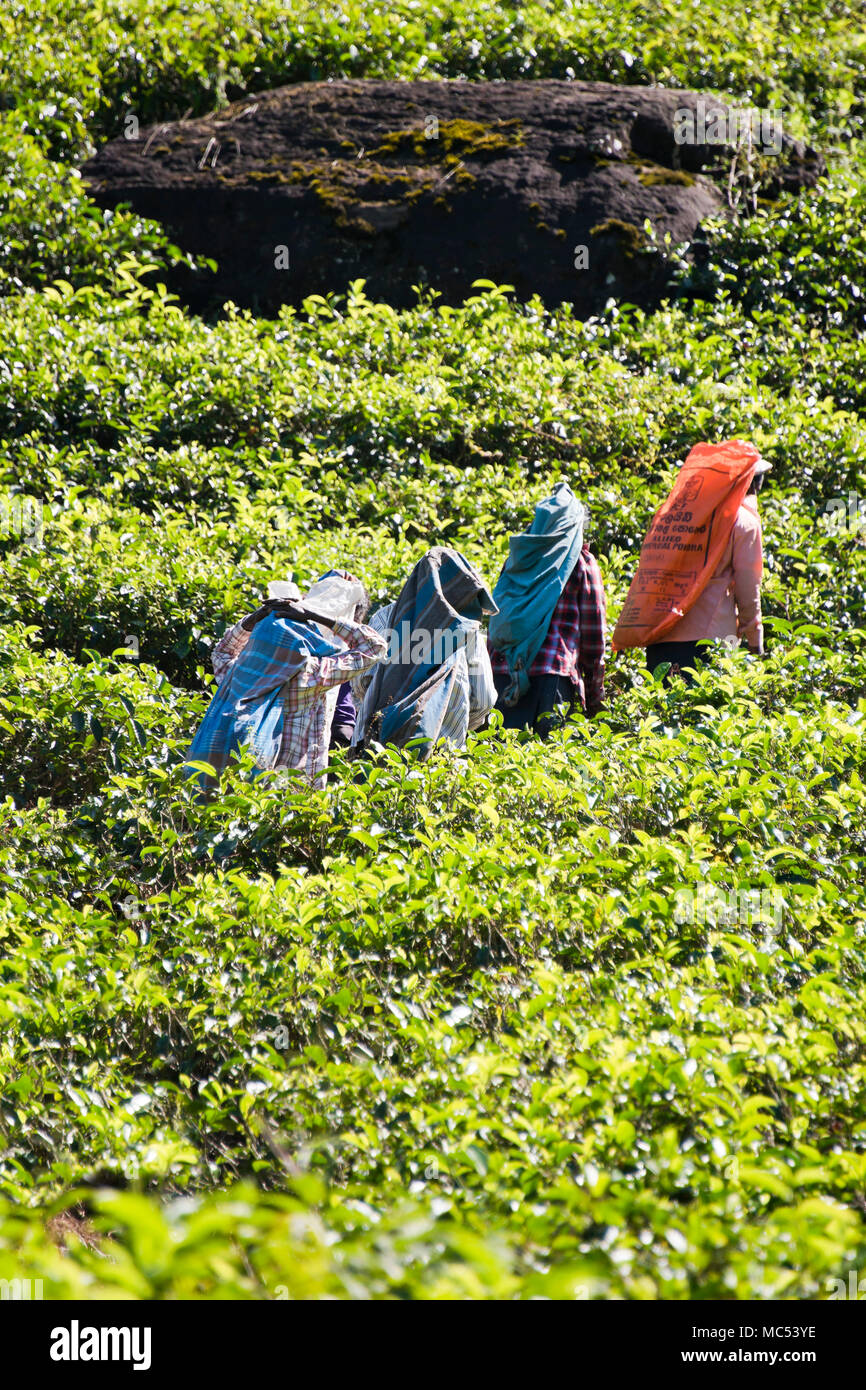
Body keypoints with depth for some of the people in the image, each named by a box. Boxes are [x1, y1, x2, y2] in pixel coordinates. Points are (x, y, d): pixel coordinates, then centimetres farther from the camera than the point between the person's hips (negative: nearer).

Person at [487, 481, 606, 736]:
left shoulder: (517, 559, 17)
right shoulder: (581, 562, 5)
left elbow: (496, 623, 17)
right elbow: (593, 632, 5)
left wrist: (493, 665, 21)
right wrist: (595, 693, 10)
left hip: (504, 669, 4)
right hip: (555, 670, -4)